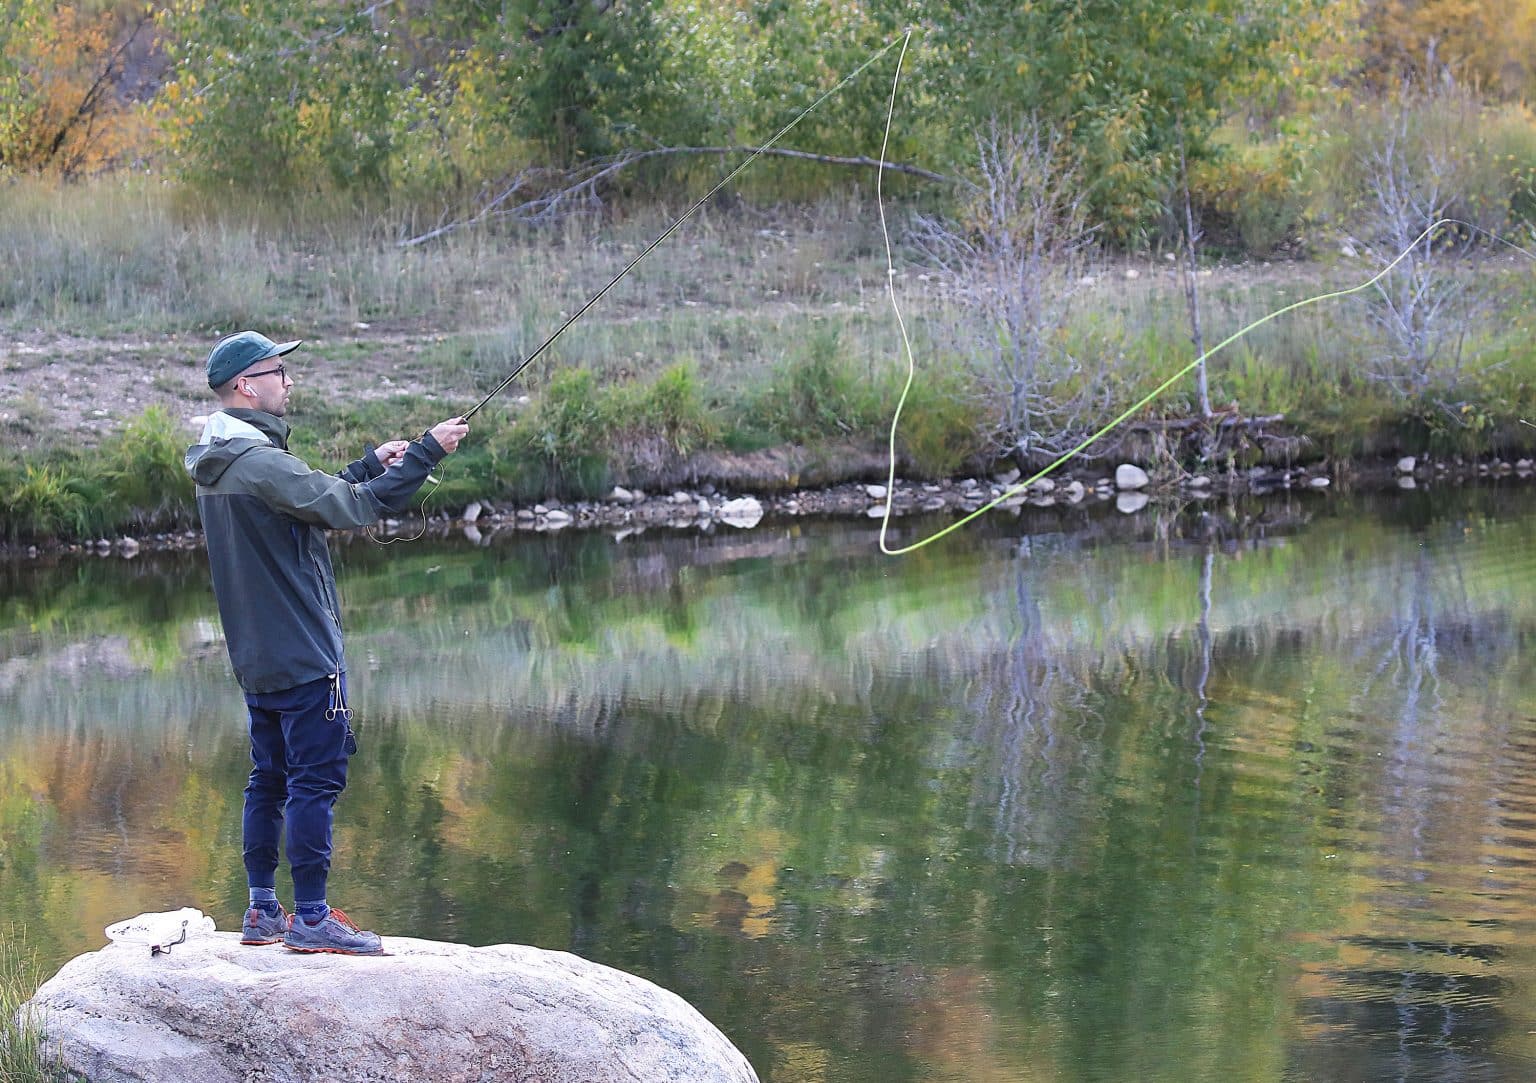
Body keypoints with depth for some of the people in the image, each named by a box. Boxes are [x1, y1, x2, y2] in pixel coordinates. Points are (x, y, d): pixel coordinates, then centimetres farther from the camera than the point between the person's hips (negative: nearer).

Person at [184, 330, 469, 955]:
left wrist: (371, 465, 18)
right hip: (302, 657, -10)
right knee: (315, 781, -6)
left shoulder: (216, 465, 11)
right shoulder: (259, 463, -20)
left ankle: (263, 912, 18)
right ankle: (311, 919, -4)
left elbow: (312, 500, 21)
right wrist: (426, 452, -14)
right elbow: (351, 508, -21)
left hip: (256, 659, 10)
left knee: (270, 780, 14)